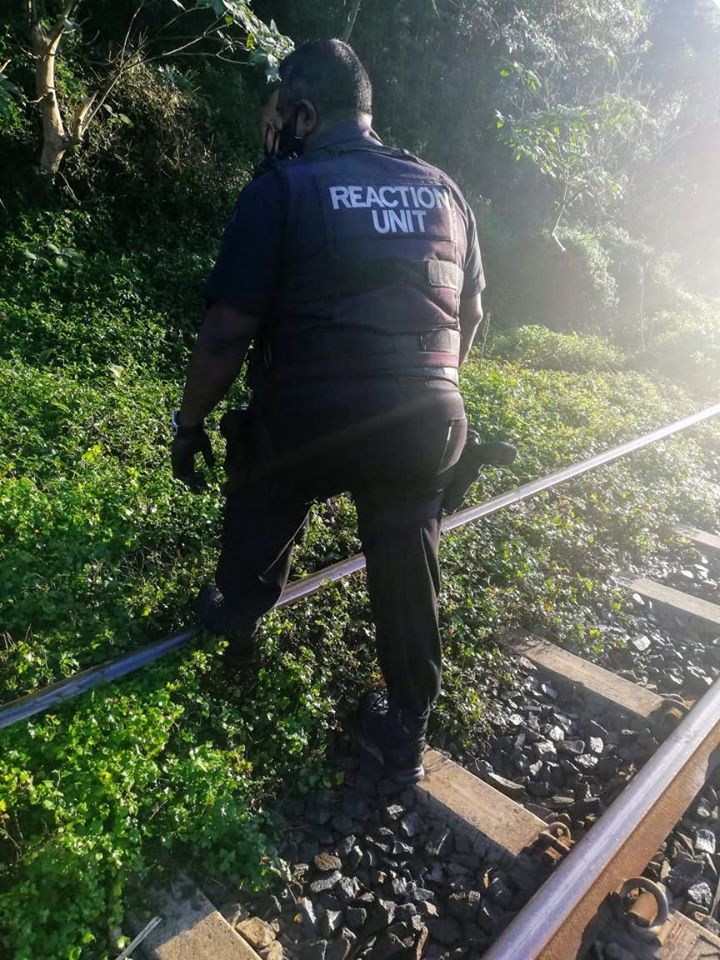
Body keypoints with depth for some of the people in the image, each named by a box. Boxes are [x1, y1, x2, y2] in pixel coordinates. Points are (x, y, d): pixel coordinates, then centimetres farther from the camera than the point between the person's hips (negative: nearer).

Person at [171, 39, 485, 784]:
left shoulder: (283, 189, -6)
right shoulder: (441, 190, 11)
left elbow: (227, 332, -11)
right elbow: (470, 314, 18)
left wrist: (190, 422, 2)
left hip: (310, 417, -4)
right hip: (429, 423, 5)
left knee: (259, 510, 26)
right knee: (407, 574, 15)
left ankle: (235, 620, 51)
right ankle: (403, 736, 31)